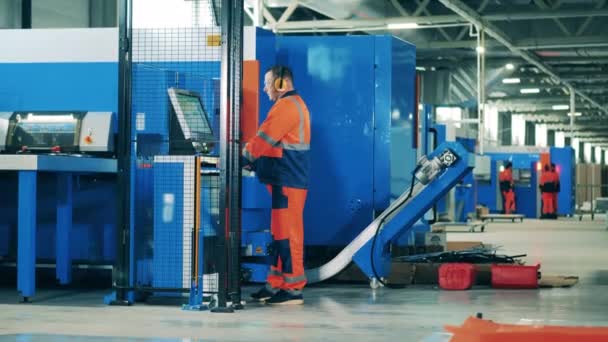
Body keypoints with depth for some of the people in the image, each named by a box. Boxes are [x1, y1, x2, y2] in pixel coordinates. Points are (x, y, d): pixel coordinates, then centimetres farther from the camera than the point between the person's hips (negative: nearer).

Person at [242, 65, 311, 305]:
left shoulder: (286, 106, -13)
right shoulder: (294, 104, 21)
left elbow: (264, 140, -15)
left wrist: (241, 159, -3)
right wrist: (253, 162, 13)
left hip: (287, 181, -10)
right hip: (287, 179, 10)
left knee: (287, 233, -8)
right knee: (279, 233, 12)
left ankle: (293, 289, -5)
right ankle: (275, 285, 16)